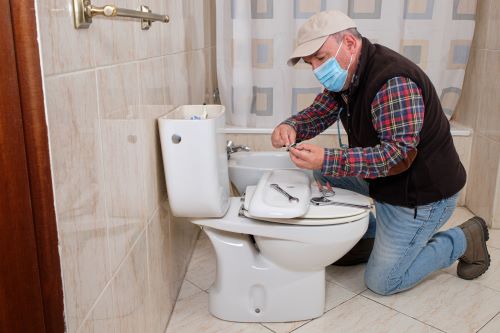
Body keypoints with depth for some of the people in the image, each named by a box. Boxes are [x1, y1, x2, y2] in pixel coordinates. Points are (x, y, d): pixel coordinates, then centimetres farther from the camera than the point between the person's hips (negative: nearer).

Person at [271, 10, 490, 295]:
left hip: (422, 193, -8)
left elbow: (399, 154, -35)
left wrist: (327, 160, -44)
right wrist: (290, 127, -20)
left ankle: (464, 240, 16)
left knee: (383, 282, 0)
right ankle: (370, 237, 15)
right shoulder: (347, 74, -1)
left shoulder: (393, 82, -31)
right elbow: (319, 113, 4)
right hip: (383, 176, 9)